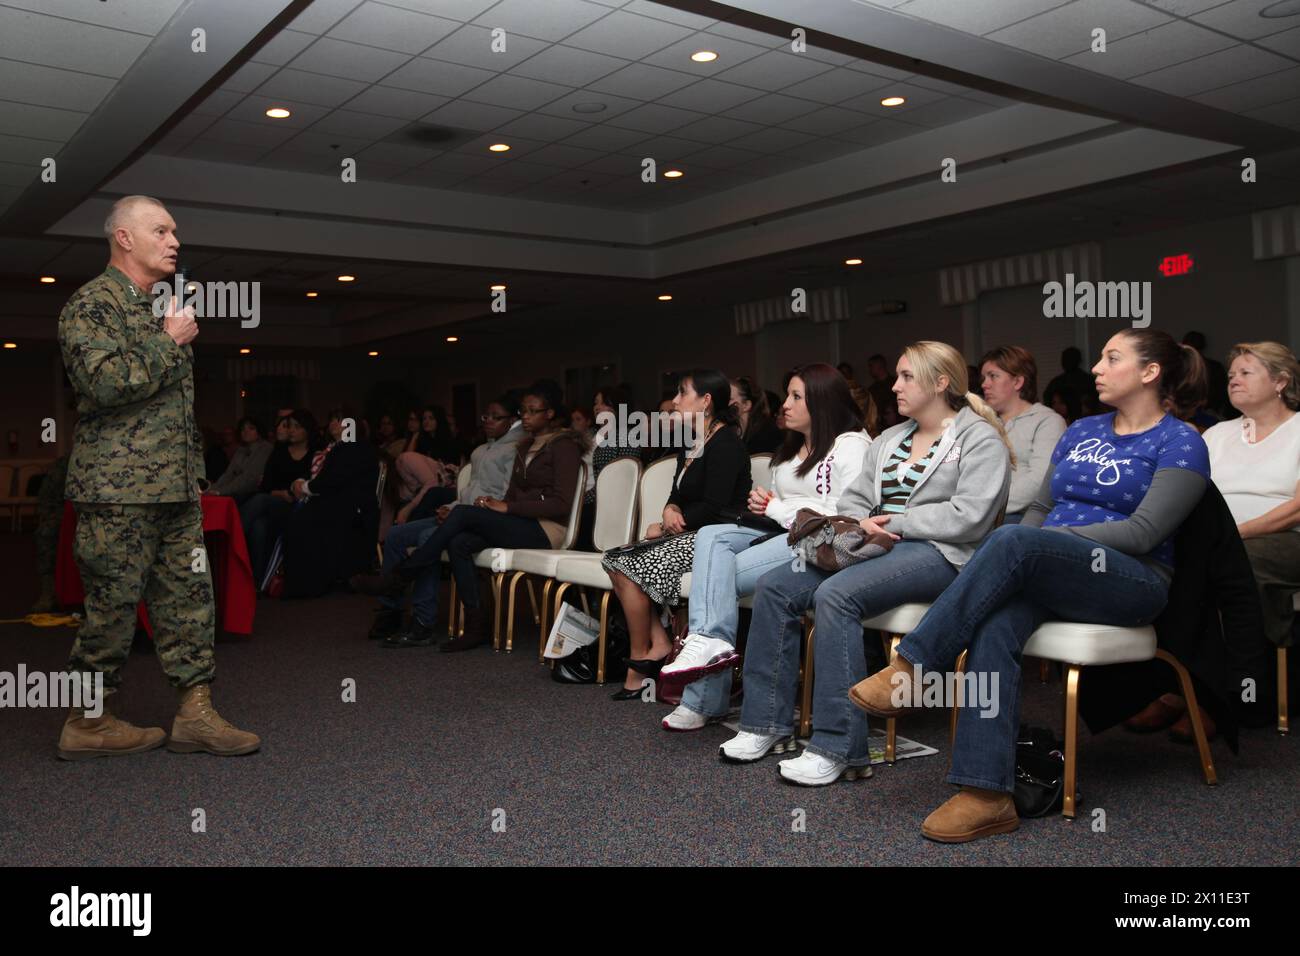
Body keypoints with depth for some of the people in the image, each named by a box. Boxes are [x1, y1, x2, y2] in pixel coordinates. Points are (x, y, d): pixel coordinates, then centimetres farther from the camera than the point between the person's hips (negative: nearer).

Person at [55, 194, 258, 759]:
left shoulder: (163, 307, 21)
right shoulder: (92, 303, -6)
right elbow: (105, 383, -21)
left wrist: (193, 469, 22)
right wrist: (169, 341, -12)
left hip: (176, 486, 9)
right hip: (118, 488, -8)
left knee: (189, 597, 6)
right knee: (114, 605, -2)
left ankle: (195, 713, 12)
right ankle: (88, 723, 12)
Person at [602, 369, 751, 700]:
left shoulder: (725, 443, -14)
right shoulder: (689, 443, 17)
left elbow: (714, 509, -20)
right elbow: (677, 495, 19)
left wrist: (671, 524, -8)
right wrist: (671, 511, -5)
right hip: (688, 535, 10)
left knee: (628, 565, -17)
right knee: (614, 560, -2)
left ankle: (640, 659, -4)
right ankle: (659, 641, -8)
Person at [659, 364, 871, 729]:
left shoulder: (851, 444, -3)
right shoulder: (791, 448, 26)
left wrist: (776, 508, -7)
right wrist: (764, 503, 3)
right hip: (780, 533, 9)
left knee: (721, 573, -23)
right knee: (710, 536, -19)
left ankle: (702, 701, -21)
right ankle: (708, 640, -35)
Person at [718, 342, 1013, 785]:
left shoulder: (980, 440, 0)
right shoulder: (888, 440, 24)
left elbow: (969, 517, -14)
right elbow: (853, 500, 22)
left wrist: (893, 523, -11)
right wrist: (860, 524, -3)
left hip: (935, 553, -8)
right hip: (872, 547, 8)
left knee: (836, 594, -34)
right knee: (774, 586, -11)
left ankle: (836, 746, -29)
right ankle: (767, 720, -5)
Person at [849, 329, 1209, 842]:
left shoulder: (1180, 443, 0)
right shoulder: (1081, 431, 20)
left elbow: (1143, 532, -11)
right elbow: (1040, 506, 19)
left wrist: (1040, 540, -14)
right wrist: (1009, 564, -2)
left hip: (1132, 583, -5)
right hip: (1048, 578, 5)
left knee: (1014, 540, -34)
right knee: (996, 623, -31)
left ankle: (911, 668, -30)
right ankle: (988, 795, -36)